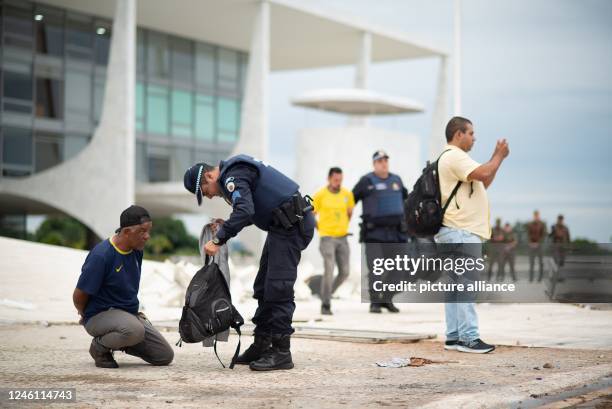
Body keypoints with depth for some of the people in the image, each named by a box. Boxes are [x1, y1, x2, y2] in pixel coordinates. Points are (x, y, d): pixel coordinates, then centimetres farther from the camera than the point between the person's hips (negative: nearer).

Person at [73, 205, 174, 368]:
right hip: (99, 315, -8)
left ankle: (119, 342, 18)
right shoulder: (101, 255, -23)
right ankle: (100, 346, -8)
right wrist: (85, 315, 3)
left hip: (129, 313, 8)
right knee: (135, 330, -39)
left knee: (165, 356, 1)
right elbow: (79, 296, -14)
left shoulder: (137, 250, 1)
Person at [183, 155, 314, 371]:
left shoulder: (232, 176, -14)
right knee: (264, 287, 13)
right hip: (286, 225, 11)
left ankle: (281, 353, -10)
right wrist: (228, 225, 11)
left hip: (292, 224, -11)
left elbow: (245, 211, -30)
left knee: (278, 289, -12)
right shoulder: (234, 171, 18)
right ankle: (261, 345, 17)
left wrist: (218, 240, -28)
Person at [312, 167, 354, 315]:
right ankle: (325, 306, -7)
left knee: (344, 272, 2)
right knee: (329, 271, -15)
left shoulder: (347, 194, 2)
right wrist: (321, 230, 2)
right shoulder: (320, 195, -8)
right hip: (327, 238, -4)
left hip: (342, 238, 4)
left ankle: (326, 293, 27)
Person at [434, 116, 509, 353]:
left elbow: (484, 183, 25)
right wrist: (499, 156, -6)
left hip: (458, 233, 11)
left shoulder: (455, 158, 25)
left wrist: (497, 157, 17)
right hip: (460, 232, -11)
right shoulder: (454, 156, -11)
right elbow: (482, 174, -22)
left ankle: (454, 336, 11)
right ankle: (468, 337, -12)